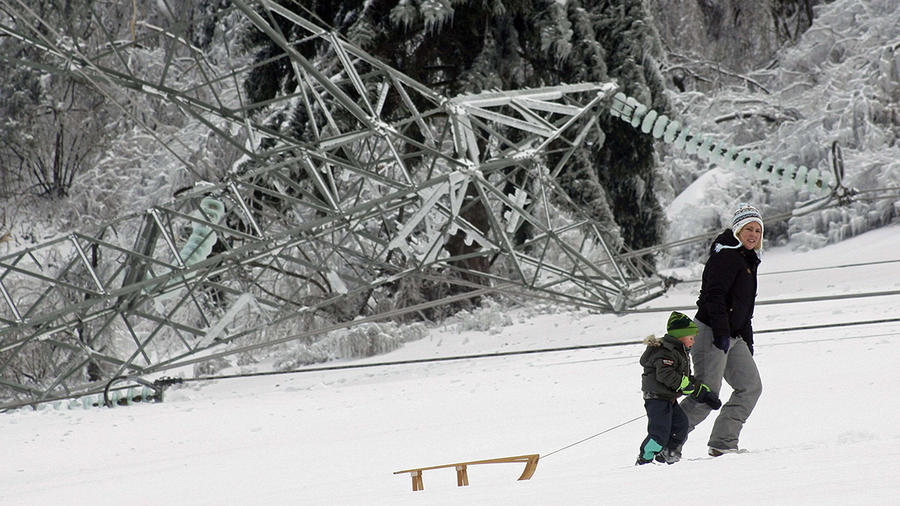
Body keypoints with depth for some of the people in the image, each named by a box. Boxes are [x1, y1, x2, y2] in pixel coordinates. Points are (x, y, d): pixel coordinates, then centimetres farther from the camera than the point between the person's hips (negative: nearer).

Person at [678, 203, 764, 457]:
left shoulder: (747, 260, 20)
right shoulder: (726, 256, -11)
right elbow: (714, 296, -21)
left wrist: (747, 340, 25)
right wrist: (721, 332, -26)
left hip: (732, 336, 10)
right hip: (711, 332, -10)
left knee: (751, 386, 2)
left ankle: (723, 443, 2)